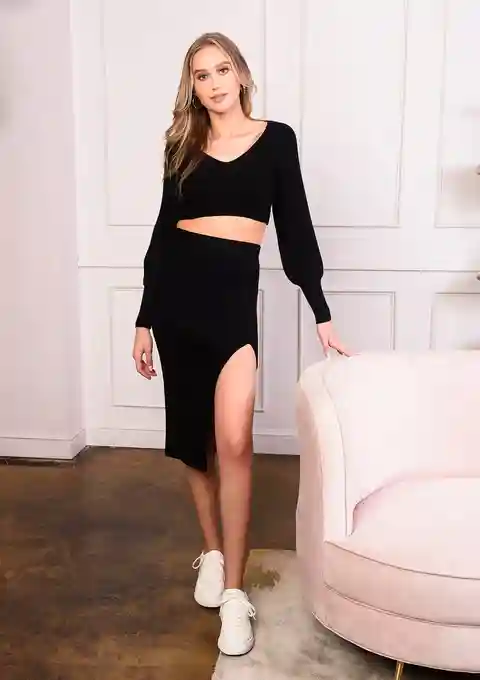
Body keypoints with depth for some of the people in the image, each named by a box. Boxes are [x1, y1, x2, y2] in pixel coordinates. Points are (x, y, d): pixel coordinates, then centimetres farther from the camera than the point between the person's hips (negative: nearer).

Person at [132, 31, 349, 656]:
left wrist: (322, 314, 3)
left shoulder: (275, 138, 7)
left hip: (234, 290, -2)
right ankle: (213, 552, 28)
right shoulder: (183, 145, 12)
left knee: (233, 441, -16)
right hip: (176, 290, 3)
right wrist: (145, 320, 9)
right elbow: (164, 230, 12)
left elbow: (295, 227, 6)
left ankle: (234, 593, -6)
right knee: (193, 438, 9)